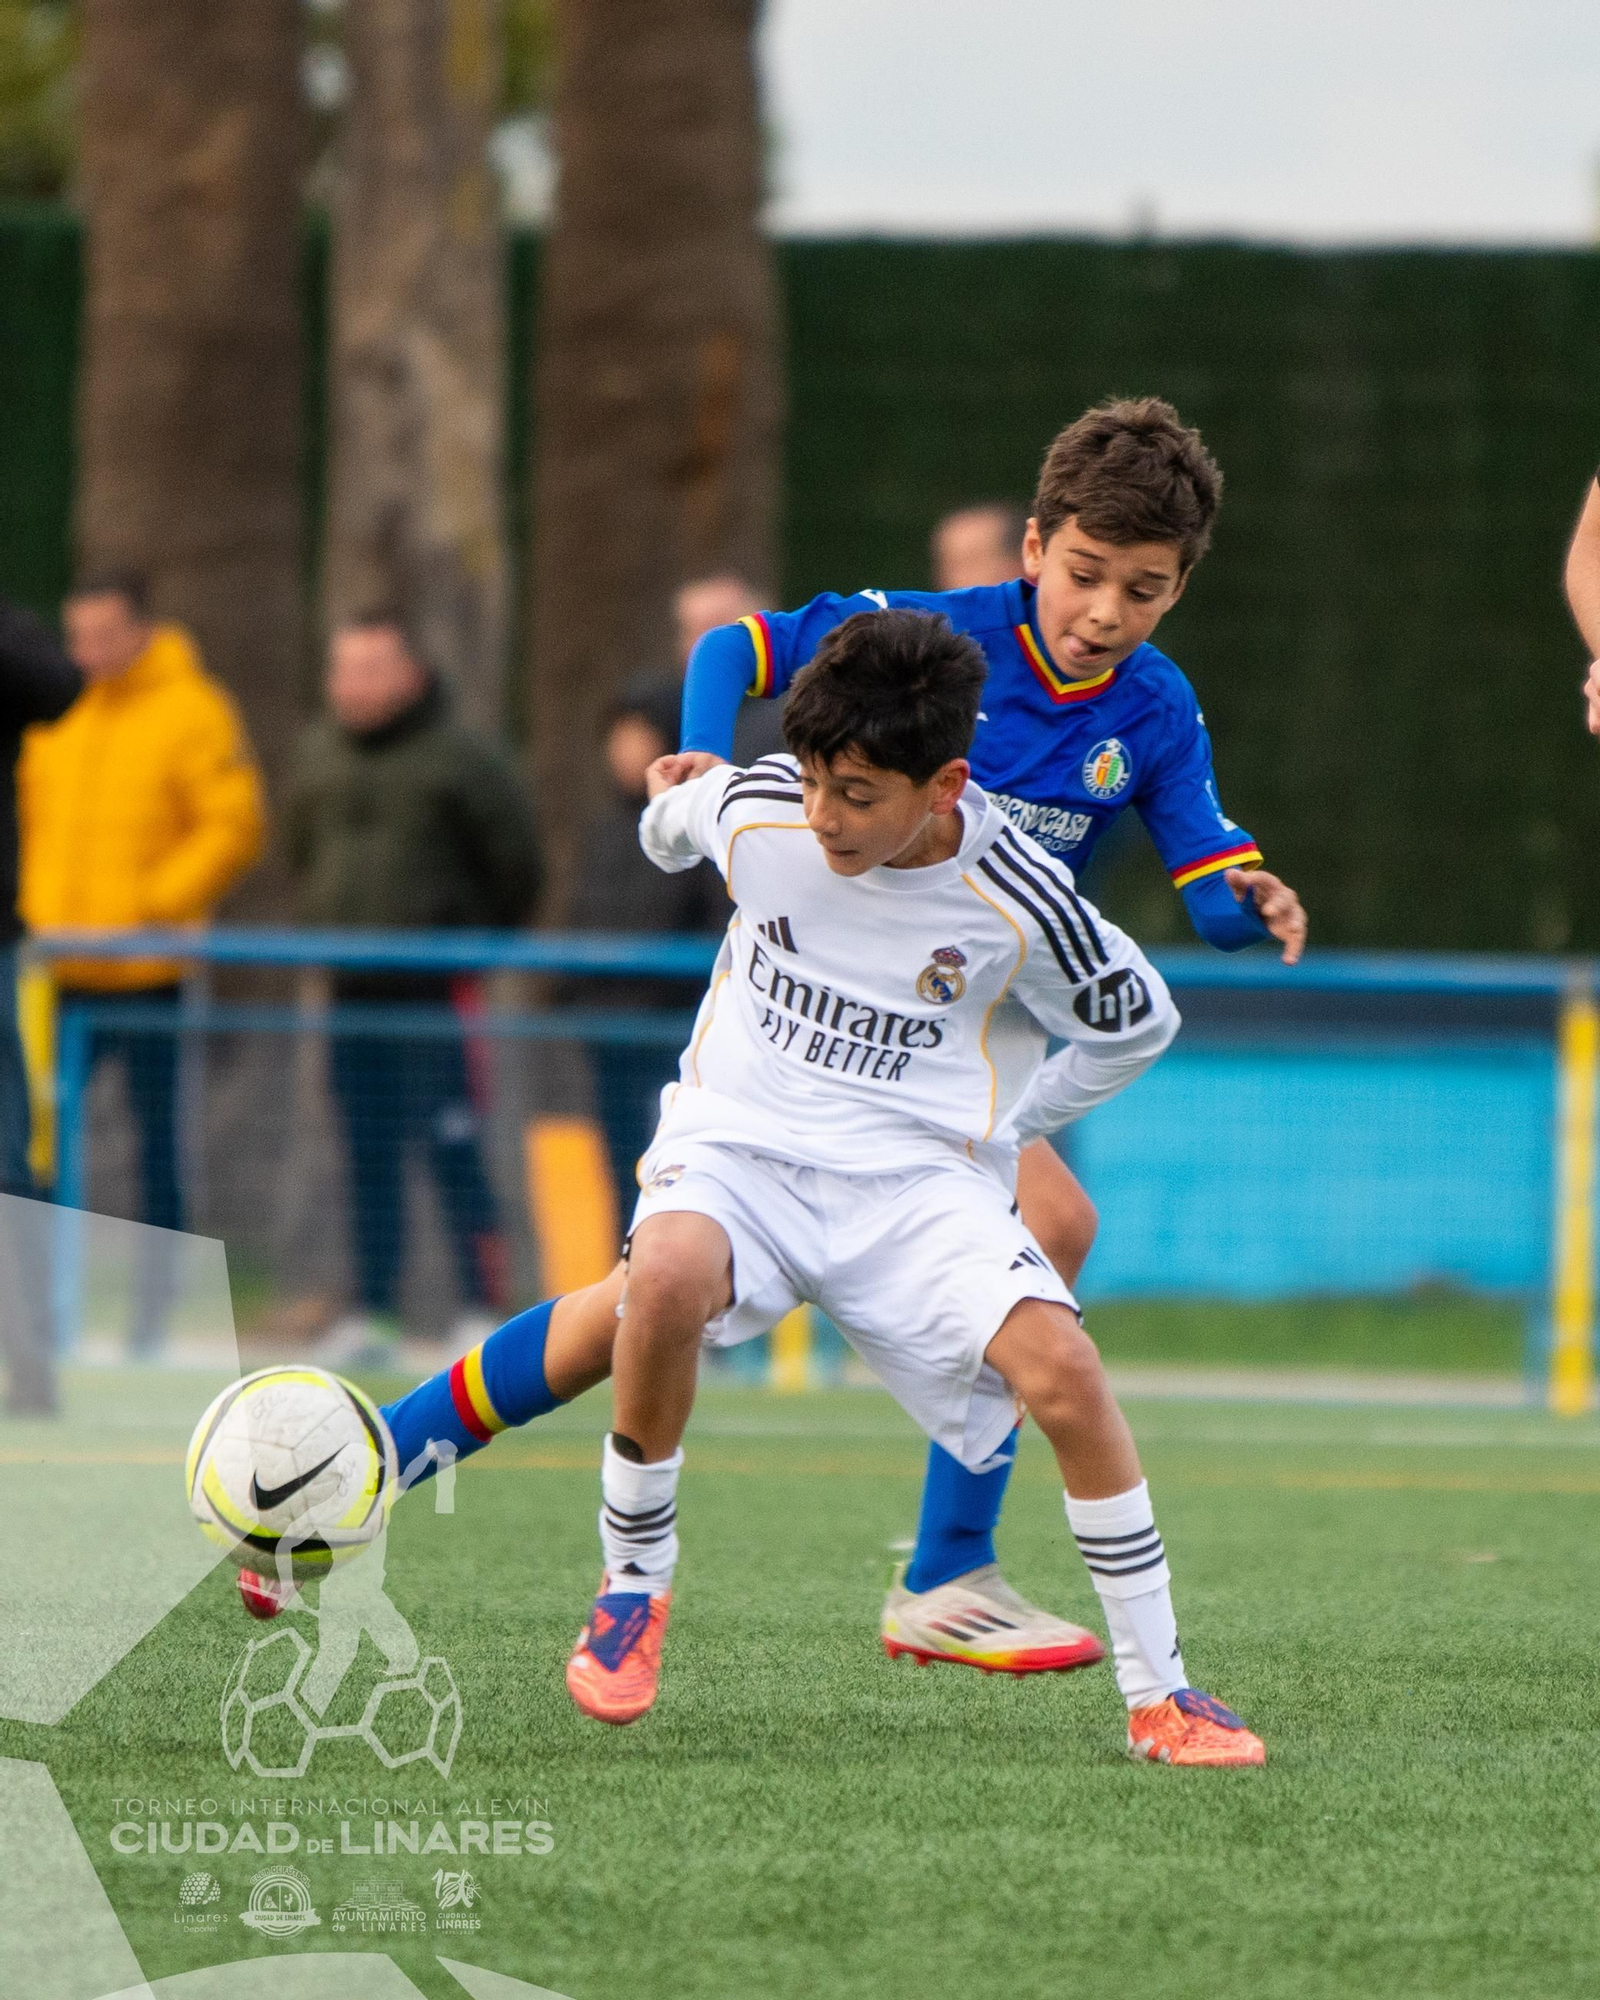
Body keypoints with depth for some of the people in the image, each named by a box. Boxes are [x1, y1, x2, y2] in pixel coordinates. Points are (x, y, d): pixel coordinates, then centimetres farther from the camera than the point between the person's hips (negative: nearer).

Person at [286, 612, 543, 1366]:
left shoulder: (461, 758, -8)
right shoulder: (319, 756, 10)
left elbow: (515, 864, -3)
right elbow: (304, 855, 24)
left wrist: (475, 942, 3)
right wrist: (328, 927, 15)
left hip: (437, 987, -6)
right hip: (354, 990, 6)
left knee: (452, 1149, -9)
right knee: (367, 1155, 9)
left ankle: (484, 1311, -6)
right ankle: (372, 1313, 14)